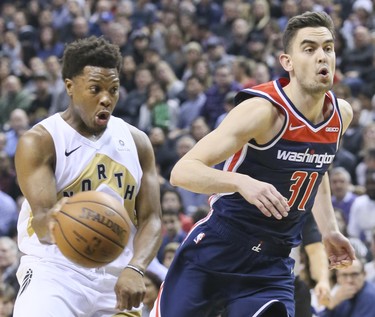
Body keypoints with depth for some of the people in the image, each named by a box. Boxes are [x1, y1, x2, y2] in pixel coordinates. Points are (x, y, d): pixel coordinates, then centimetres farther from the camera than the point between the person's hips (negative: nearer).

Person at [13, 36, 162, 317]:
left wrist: (135, 269, -18)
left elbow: (151, 220, 2)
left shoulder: (137, 143, 6)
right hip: (55, 270, -5)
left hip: (117, 278, 5)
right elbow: (42, 223, -19)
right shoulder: (38, 142, -9)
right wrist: (52, 223, -44)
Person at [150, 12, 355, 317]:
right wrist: (242, 182, -42)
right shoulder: (264, 111, -19)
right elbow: (183, 171, -25)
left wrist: (329, 229, 14)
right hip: (213, 257, -4)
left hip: (272, 268, 4)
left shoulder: (342, 114, 1)